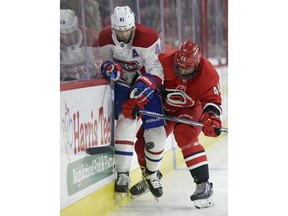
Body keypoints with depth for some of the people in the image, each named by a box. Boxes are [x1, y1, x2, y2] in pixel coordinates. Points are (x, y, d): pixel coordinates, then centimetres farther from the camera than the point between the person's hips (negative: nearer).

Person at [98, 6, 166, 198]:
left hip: (146, 84, -1)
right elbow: (105, 61, 1)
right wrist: (108, 67, -25)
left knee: (156, 133, -4)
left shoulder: (148, 38, -25)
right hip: (122, 84, 1)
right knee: (126, 122, -24)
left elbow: (156, 71, -23)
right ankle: (122, 175, -20)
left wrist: (140, 94, -35)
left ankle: (152, 173, 22)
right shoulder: (105, 38, -13)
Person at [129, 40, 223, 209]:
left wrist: (211, 119, -42)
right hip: (164, 108, 3)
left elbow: (213, 100, -23)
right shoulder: (164, 62, -30)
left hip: (191, 109, -3)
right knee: (144, 142, 1)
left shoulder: (209, 75, -27)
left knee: (185, 136, -31)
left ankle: (204, 185, -30)